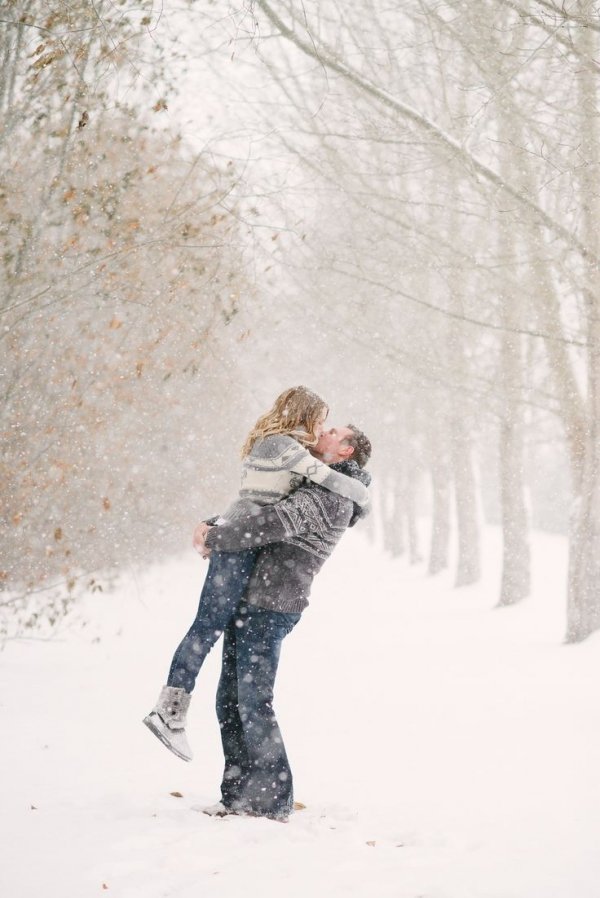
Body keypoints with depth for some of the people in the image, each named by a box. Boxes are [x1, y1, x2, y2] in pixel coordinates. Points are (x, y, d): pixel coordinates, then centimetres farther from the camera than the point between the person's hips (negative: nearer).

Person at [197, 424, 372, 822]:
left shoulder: (329, 494, -10)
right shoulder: (310, 489, 23)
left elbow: (278, 523, -24)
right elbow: (252, 508, 34)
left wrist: (216, 540, -15)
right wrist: (214, 527, 18)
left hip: (270, 608, -10)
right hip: (248, 601, 10)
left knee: (254, 702, -9)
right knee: (229, 701, 9)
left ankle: (273, 801, -2)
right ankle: (239, 795, 14)